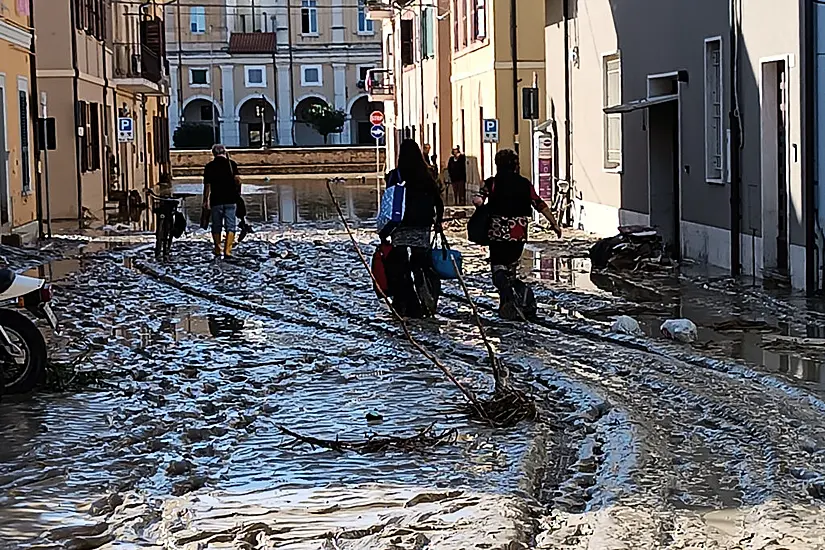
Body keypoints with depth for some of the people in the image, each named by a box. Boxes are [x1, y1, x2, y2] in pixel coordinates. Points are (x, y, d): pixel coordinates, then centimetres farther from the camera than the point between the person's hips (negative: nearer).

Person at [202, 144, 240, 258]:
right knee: (230, 226, 0)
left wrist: (205, 200, 12)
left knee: (216, 226, 13)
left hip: (216, 200, 1)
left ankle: (217, 249, 19)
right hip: (230, 200, -1)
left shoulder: (209, 166, 4)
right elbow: (237, 179, -9)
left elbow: (207, 185, 3)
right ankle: (227, 250, -11)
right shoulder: (231, 164, 0)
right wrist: (238, 191, 9)